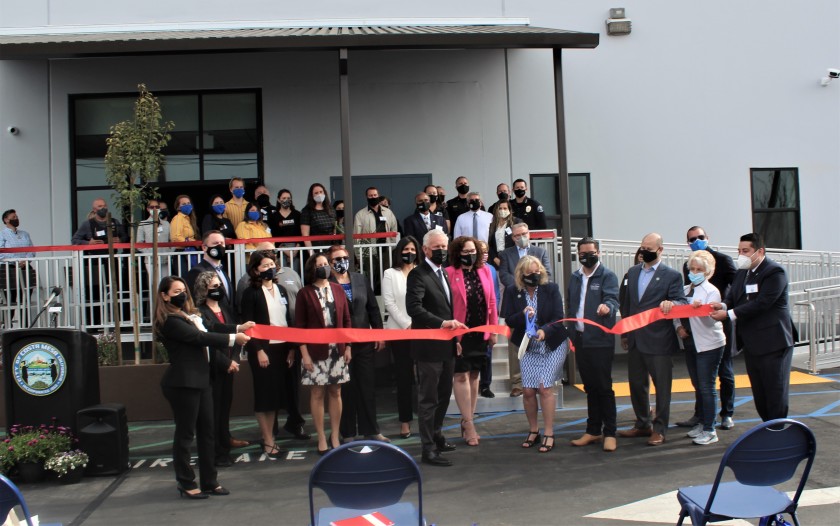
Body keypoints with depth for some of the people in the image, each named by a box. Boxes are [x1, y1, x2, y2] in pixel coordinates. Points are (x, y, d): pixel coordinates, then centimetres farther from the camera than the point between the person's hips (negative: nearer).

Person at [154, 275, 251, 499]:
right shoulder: (170, 321, -14)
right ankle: (186, 484, 13)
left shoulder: (189, 316, 14)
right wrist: (233, 338, -17)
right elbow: (200, 337, -20)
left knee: (206, 432, 11)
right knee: (185, 434, 1)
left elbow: (208, 335, 17)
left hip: (200, 380, 9)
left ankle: (209, 481, 20)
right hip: (182, 383, -9)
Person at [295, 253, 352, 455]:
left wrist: (348, 346, 4)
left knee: (335, 393, 7)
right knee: (317, 394, 2)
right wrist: (304, 353, -9)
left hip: (337, 350, 3)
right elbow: (299, 326, -4)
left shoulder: (338, 289, 7)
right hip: (315, 352, -3)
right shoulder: (305, 293, -3)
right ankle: (322, 440, 11)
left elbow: (346, 320, 9)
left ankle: (335, 437, 16)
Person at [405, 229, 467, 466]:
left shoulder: (444, 273, 15)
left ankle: (436, 435, 36)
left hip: (446, 346, 9)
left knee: (444, 395, 20)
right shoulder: (418, 275, -13)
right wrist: (442, 323, -33)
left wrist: (454, 332, 13)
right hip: (429, 347, -9)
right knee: (428, 398, -2)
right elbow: (413, 307, -25)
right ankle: (428, 449, 4)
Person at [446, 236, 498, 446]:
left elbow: (491, 302, 9)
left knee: (474, 375, 12)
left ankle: (468, 420, 23)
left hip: (480, 332, 5)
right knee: (461, 375, -3)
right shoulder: (450, 273, -8)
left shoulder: (484, 271, 7)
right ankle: (468, 424, 5)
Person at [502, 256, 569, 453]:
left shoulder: (551, 289, -7)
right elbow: (509, 321, -4)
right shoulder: (512, 292, -3)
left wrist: (545, 330, -29)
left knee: (545, 387, -10)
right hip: (528, 347, 2)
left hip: (553, 344, -2)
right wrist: (523, 315, -25)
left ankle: (549, 433, 1)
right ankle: (533, 430, 20)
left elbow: (559, 318, -10)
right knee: (528, 391, -1)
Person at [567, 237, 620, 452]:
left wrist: (607, 306, -44)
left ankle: (609, 433, 7)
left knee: (604, 387, -1)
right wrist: (569, 334, 15)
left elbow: (612, 299, -21)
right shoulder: (574, 278, 13)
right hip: (580, 340, 6)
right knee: (590, 387, 13)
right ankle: (593, 431, 21)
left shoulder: (607, 276, -5)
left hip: (601, 340, -6)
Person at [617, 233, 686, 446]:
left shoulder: (672, 275, -5)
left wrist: (670, 303, -33)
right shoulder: (633, 272, 12)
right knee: (636, 384, 14)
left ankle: (659, 429, 15)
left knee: (662, 386, 4)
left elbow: (682, 302, -10)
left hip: (658, 340, -6)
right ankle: (642, 424, 29)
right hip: (635, 339, 6)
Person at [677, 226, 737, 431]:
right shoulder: (688, 265, 9)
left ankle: (727, 414, 16)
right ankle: (700, 414, 18)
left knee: (724, 370, 6)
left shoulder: (722, 260, -5)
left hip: (719, 322, -4)